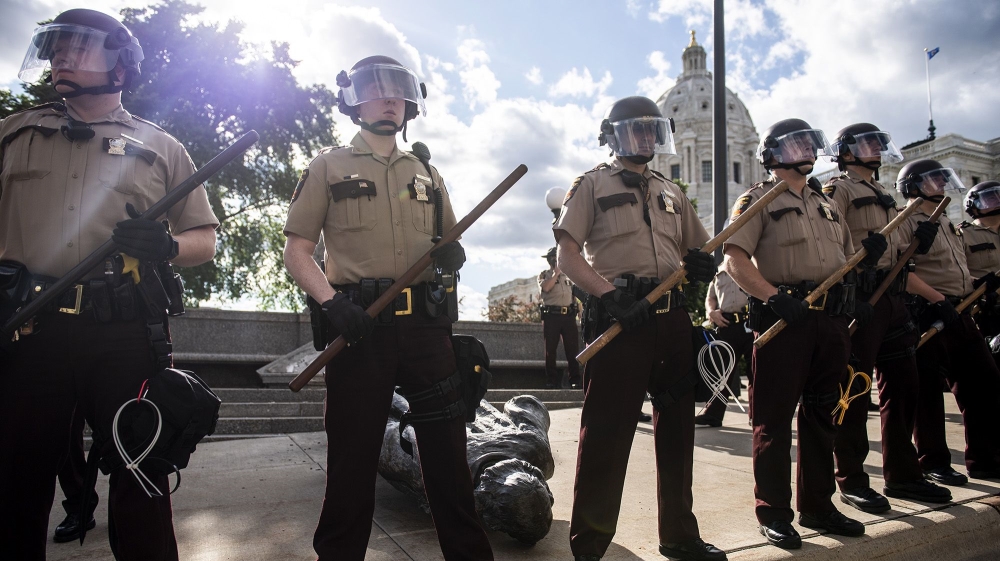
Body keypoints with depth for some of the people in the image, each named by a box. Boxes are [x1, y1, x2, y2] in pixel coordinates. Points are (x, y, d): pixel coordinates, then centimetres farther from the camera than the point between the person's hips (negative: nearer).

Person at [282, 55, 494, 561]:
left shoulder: (426, 172, 20)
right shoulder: (329, 166, 9)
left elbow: (448, 244, 24)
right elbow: (297, 252, 3)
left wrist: (453, 255, -1)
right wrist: (331, 302, -14)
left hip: (426, 326, 3)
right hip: (359, 326, -2)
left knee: (448, 451, 6)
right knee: (353, 457, 5)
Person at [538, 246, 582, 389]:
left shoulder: (569, 275, 19)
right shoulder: (544, 275, 9)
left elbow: (576, 295, 19)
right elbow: (545, 288, -13)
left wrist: (579, 312, 8)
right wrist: (556, 273, -4)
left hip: (569, 315, 3)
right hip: (551, 315, -3)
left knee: (572, 349, 0)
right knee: (550, 349, 0)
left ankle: (575, 379, 4)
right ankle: (552, 380, 7)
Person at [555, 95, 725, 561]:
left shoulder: (671, 192, 22)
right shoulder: (593, 184, 5)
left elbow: (695, 252, 24)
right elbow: (567, 255, -5)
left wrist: (700, 265, -1)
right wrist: (610, 296, -19)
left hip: (672, 318, 6)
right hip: (619, 317, -6)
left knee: (677, 427, 13)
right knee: (607, 431, -3)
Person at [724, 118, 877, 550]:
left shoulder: (827, 204, 22)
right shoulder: (758, 199, 1)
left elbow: (846, 261, 25)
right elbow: (735, 259, -11)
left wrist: (868, 255, 2)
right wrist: (774, 297, -23)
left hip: (831, 319, 7)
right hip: (783, 318, -7)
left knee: (821, 416, 13)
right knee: (774, 418, -1)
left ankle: (817, 505, 26)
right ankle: (774, 513, 9)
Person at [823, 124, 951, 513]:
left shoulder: (883, 195, 25)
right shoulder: (838, 191, -3)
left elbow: (896, 248, 27)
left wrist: (919, 239, 7)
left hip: (891, 297, 9)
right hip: (859, 297, -9)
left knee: (903, 385, 12)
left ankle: (902, 474, 23)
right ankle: (851, 481, 5)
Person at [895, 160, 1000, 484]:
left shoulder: (947, 223, 22)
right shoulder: (905, 223, -7)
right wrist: (937, 299, -23)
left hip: (959, 315, 9)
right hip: (929, 317, -9)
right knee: (928, 391, -1)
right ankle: (933, 463, 11)